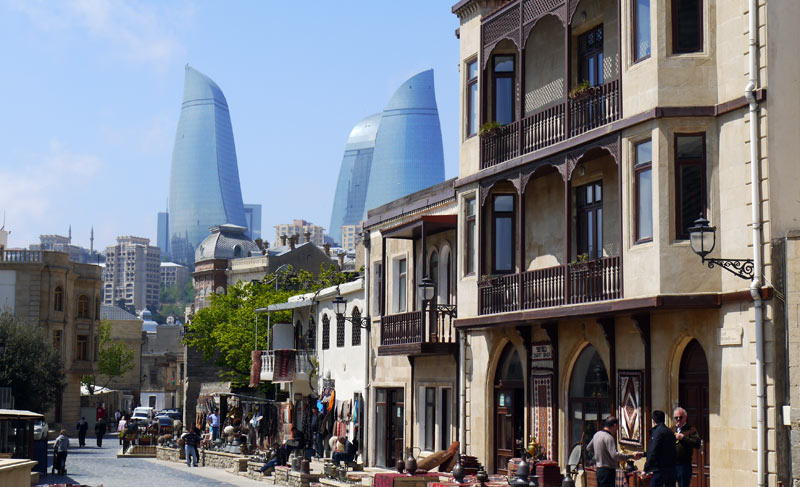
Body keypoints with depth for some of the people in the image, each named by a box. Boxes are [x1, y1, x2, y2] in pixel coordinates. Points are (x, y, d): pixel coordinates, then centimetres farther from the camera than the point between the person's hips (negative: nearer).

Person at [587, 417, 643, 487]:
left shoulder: (597, 434, 10)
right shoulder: (609, 438, -19)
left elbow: (589, 448, 24)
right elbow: (615, 455, -28)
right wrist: (631, 456, -26)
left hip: (599, 469, 10)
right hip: (608, 470, -10)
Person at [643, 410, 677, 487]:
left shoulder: (657, 432, -11)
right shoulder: (670, 432, 13)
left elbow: (653, 453, -17)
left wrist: (645, 470, -13)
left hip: (660, 470, -8)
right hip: (671, 469, 8)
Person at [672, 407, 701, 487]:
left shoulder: (691, 430, 1)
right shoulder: (671, 430, 17)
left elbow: (697, 444, -14)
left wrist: (683, 438, -16)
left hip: (684, 465, -5)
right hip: (670, 464, 5)